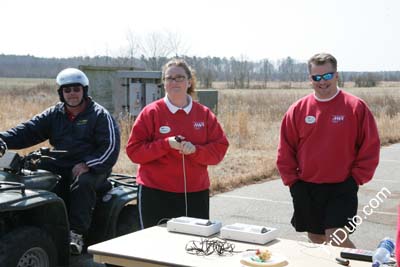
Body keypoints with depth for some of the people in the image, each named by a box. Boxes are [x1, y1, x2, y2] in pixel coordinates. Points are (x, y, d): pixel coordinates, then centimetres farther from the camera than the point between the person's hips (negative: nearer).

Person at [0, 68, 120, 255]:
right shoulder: (54, 115, 15)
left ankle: (76, 234, -31)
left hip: (91, 168, -4)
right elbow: (28, 131, 4)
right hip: (60, 166, 4)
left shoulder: (99, 115, 1)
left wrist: (87, 164, -19)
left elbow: (111, 146, -8)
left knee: (82, 183, -35)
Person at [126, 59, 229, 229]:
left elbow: (220, 148, 4)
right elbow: (134, 150, -4)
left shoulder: (204, 114, 7)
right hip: (156, 194, -2)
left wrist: (195, 150, -14)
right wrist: (166, 144, -16)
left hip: (196, 195, 2)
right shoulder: (151, 112, 0)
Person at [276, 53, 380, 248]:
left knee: (337, 239, -14)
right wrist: (292, 180, 2)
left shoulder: (356, 107, -5)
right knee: (316, 240, 13)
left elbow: (370, 147, -3)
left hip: (342, 188, -4)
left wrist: (356, 179, -7)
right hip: (306, 189, 4)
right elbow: (285, 150, 7)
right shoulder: (298, 109, 2)